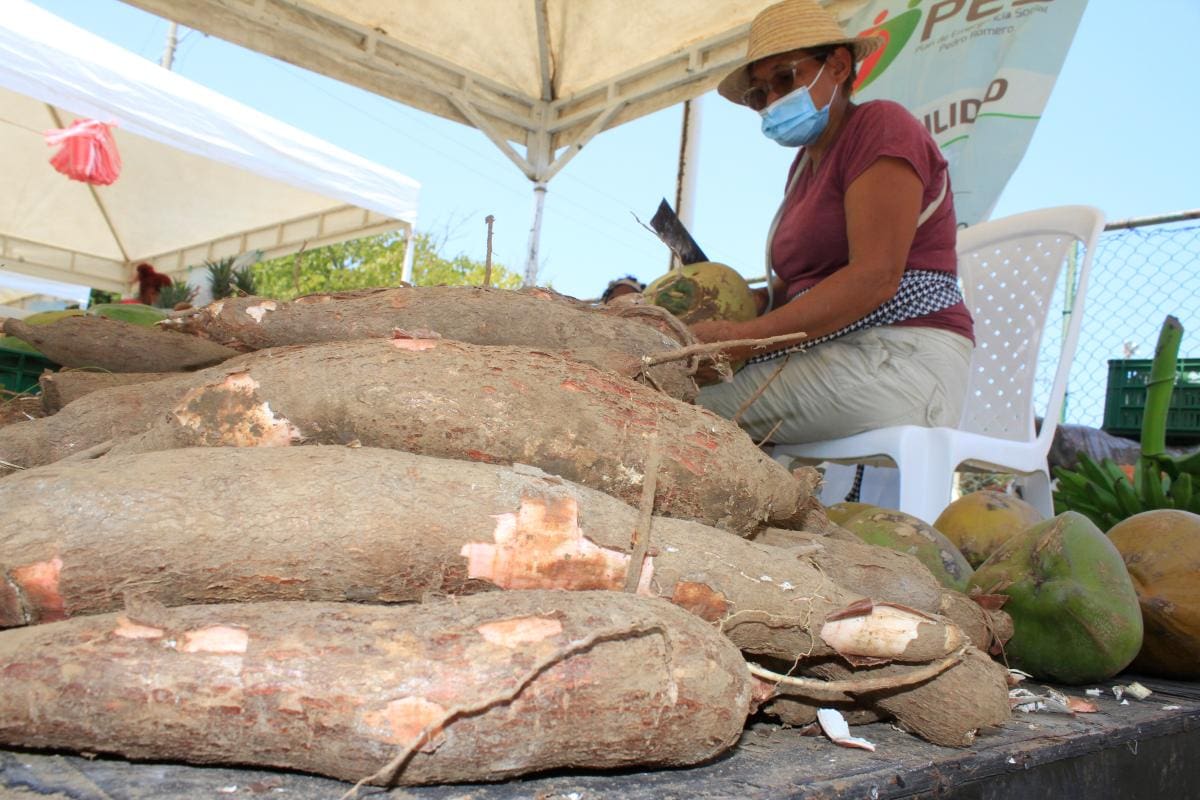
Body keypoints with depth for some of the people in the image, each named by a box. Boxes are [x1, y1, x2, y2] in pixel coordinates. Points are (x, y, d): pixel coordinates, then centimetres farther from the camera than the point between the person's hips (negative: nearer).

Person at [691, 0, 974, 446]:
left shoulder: (879, 126, -3)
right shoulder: (807, 162, 24)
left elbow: (875, 278, -17)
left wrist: (743, 336, -21)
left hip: (902, 362, -8)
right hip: (835, 358, 9)